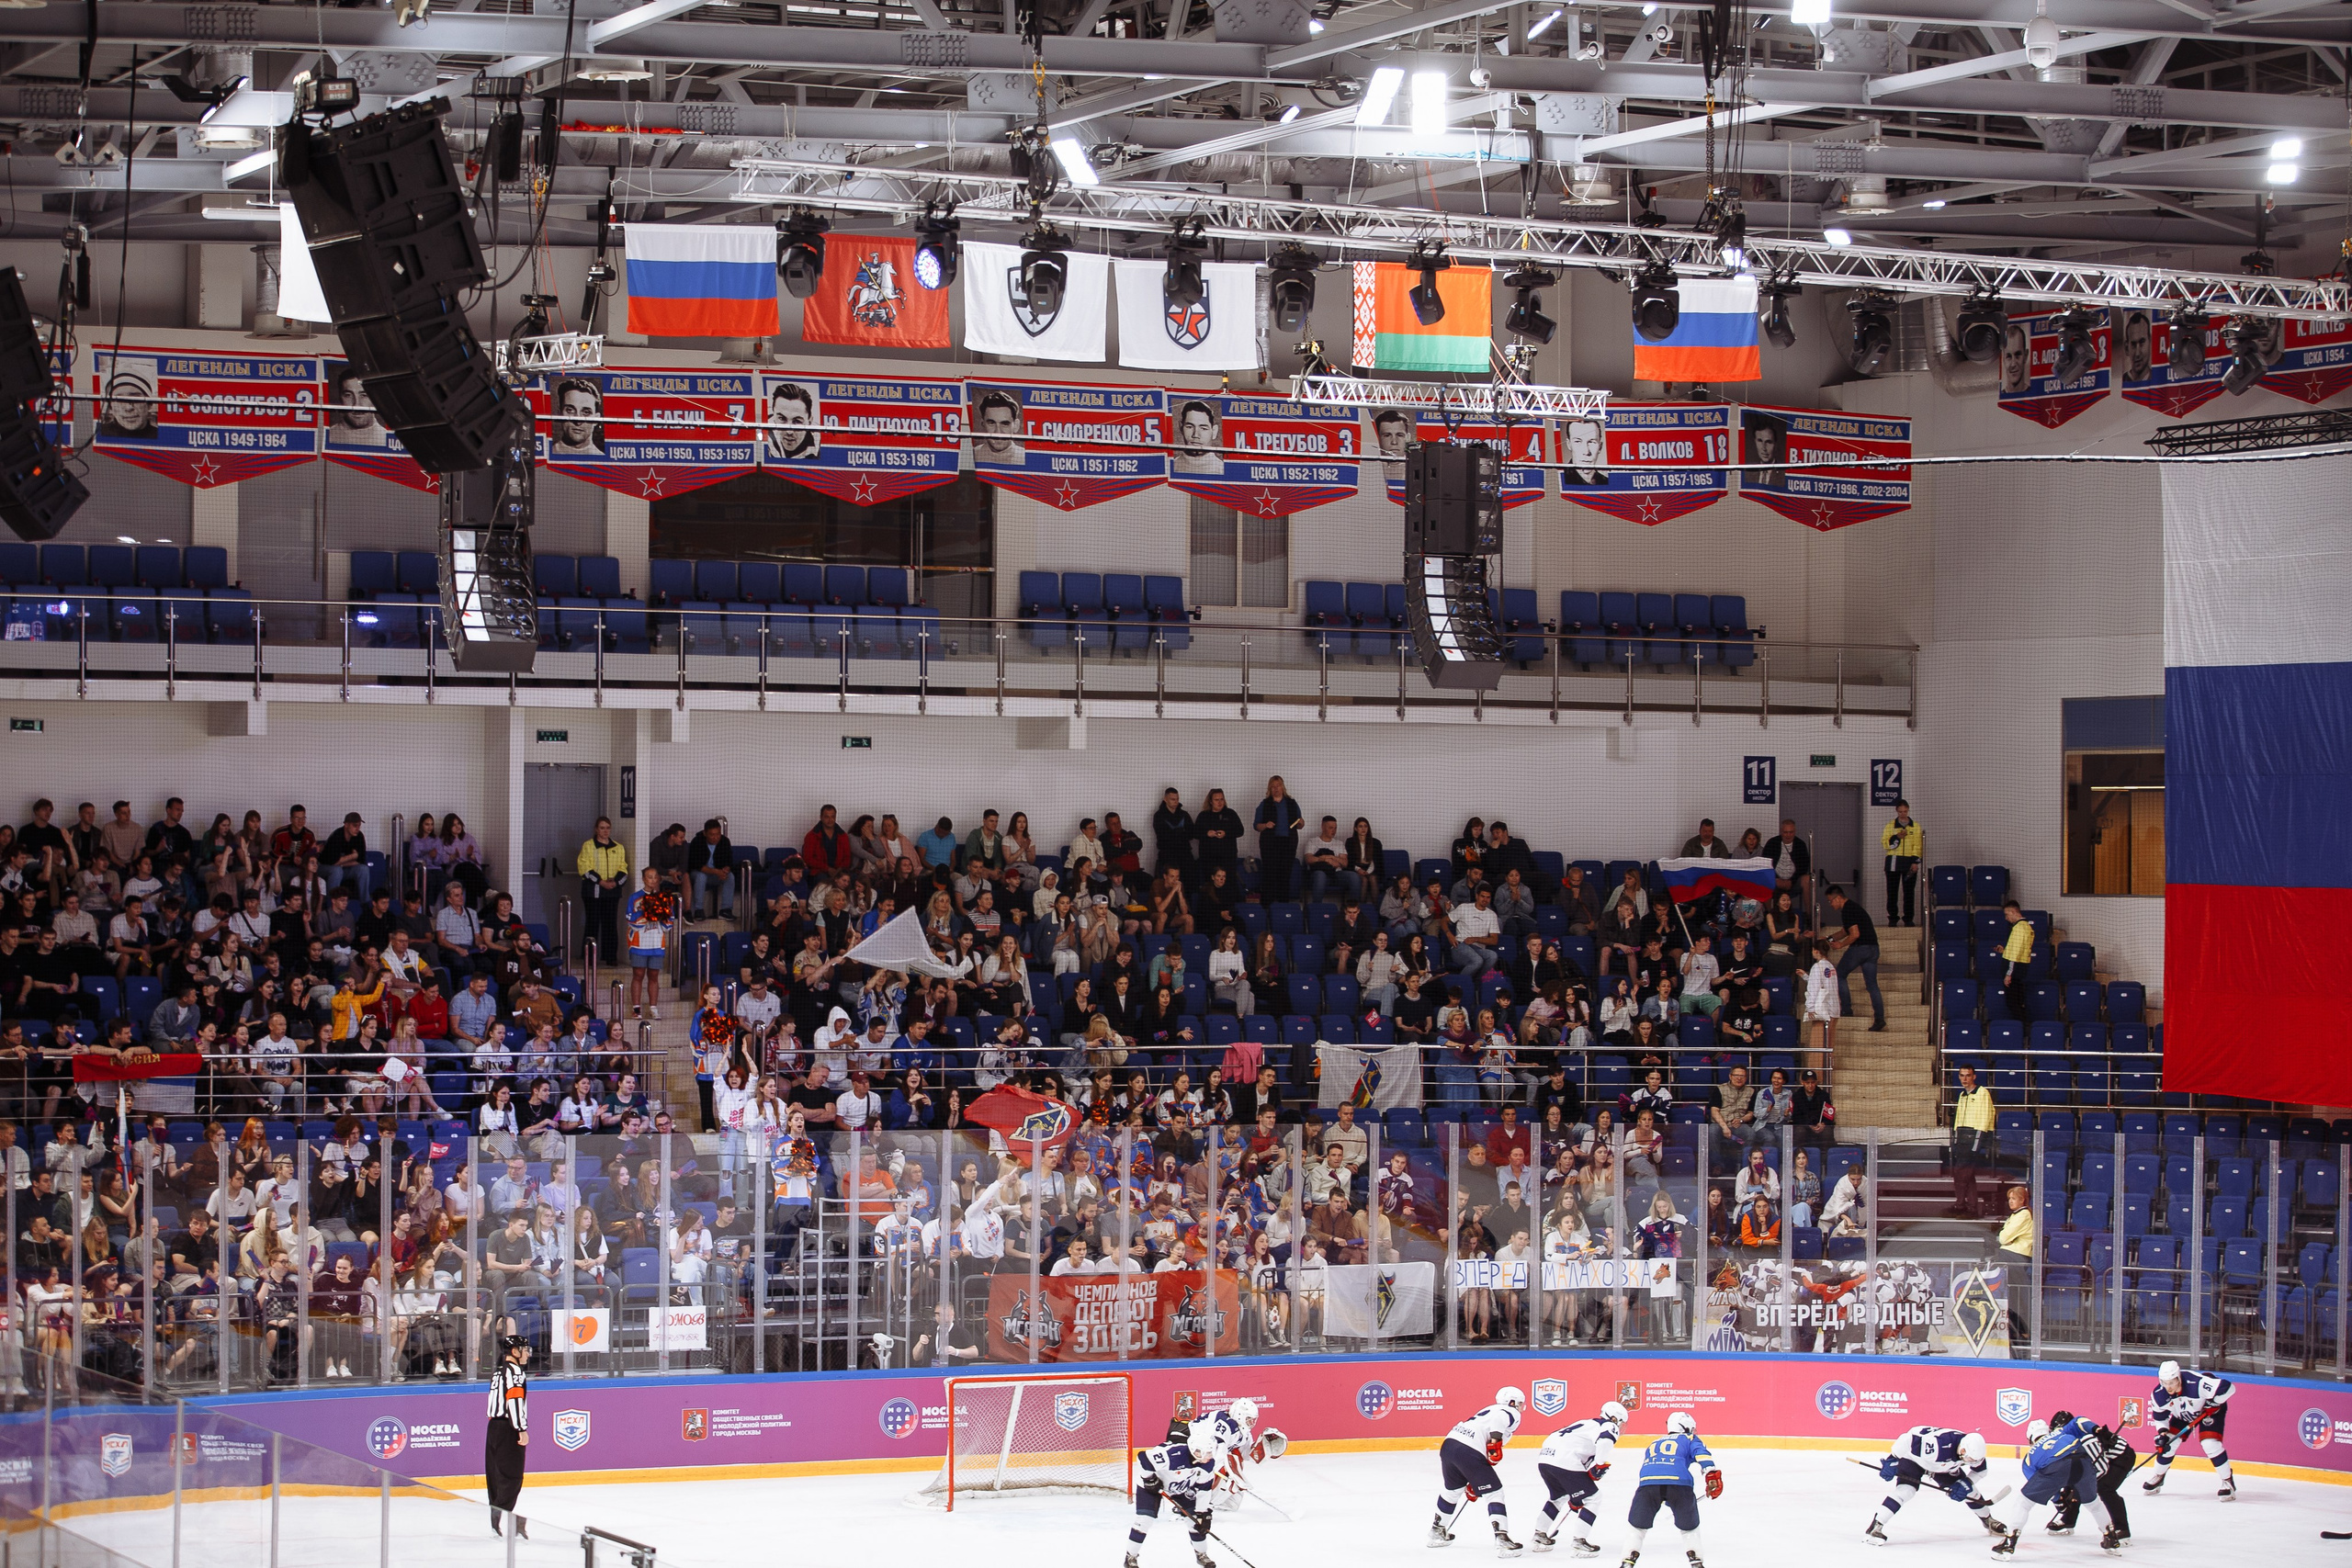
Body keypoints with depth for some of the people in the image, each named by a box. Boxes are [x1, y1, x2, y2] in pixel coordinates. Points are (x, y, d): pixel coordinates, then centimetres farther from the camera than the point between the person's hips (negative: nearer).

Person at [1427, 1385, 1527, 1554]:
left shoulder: (1491, 1409, 32)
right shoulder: (1512, 1413, 7)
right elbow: (1499, 1418, -19)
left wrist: (1473, 1483, 40)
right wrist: (1495, 1442, -21)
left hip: (1448, 1445, 9)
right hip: (1469, 1452, -9)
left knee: (1453, 1489, 30)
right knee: (1494, 1493, -1)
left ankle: (1437, 1531, 44)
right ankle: (1502, 1540, -10)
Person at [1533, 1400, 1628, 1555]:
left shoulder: (1587, 1424, 34)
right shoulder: (1609, 1426, 8)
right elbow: (1605, 1441, -20)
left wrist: (1575, 1501, 42)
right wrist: (1600, 1465, -8)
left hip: (1544, 1456, 9)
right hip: (1565, 1460, -9)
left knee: (1558, 1495, 32)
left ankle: (1540, 1536, 34)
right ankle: (1579, 1541, -1)